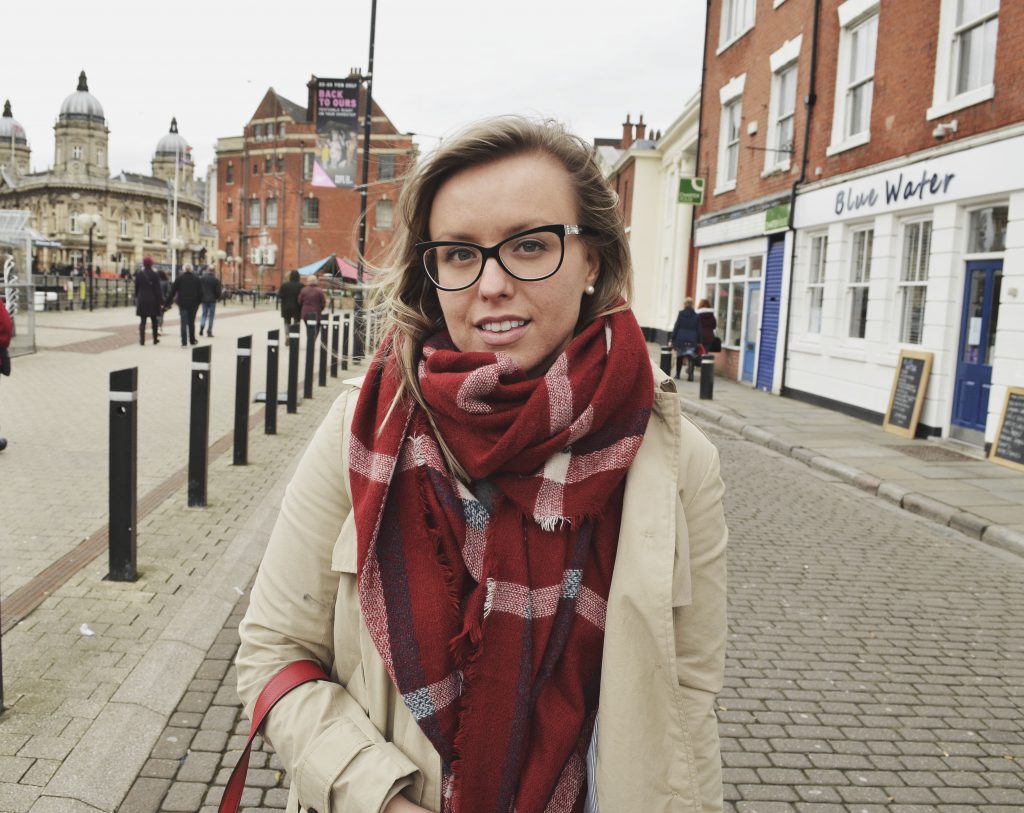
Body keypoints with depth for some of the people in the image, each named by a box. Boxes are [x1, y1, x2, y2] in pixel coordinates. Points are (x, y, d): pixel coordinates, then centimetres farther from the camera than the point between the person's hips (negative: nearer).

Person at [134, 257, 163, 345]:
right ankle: (155, 339, 15)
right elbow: (158, 290, -7)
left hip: (142, 301, 1)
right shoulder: (154, 275, -7)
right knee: (154, 321, 11)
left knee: (142, 321, 4)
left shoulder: (139, 274, 0)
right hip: (153, 301, -1)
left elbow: (136, 288, 6)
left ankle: (142, 340, -2)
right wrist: (161, 302, -4)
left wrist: (137, 298, 19)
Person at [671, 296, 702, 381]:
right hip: (692, 339, 0)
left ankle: (677, 374, 22)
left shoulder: (681, 314, -2)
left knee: (679, 357, 15)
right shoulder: (696, 316, 3)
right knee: (691, 358, -3)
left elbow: (676, 327, -3)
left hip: (681, 339, 0)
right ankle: (690, 374, -24)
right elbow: (698, 330, 3)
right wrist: (698, 342, 7)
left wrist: (673, 339, 2)